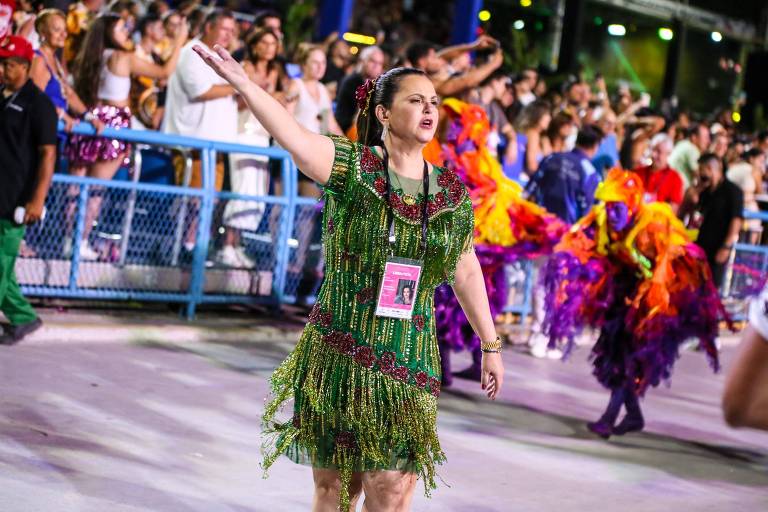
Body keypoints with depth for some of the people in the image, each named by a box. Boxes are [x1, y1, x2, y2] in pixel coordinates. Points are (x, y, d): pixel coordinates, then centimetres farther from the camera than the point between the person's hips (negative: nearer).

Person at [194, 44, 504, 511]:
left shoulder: (453, 193, 3)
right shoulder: (351, 167, -8)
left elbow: (466, 272, 14)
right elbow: (293, 136, -25)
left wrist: (491, 345, 17)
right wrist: (244, 84, -41)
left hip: (409, 363, 2)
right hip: (337, 356, -2)